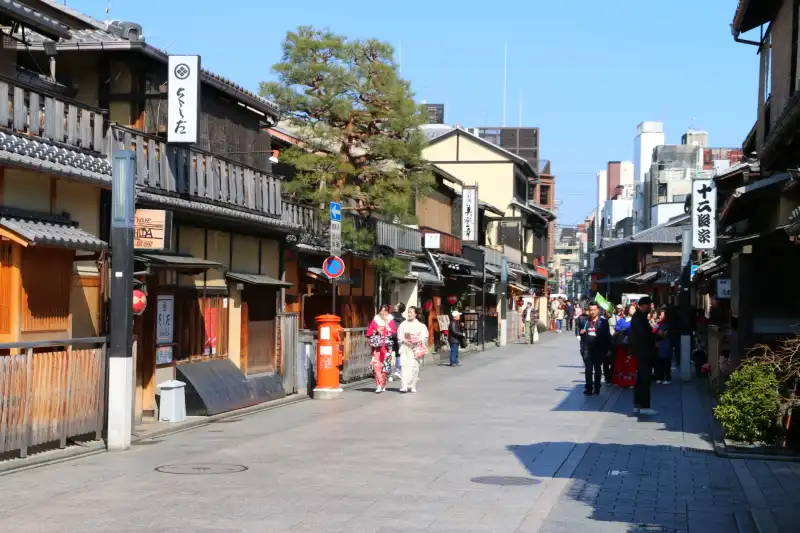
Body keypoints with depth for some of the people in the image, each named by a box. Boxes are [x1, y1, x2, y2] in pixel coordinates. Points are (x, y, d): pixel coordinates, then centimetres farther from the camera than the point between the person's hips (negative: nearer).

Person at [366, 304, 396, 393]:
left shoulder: (390, 321, 8)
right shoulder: (375, 320, 10)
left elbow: (393, 333, -5)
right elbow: (368, 332, 9)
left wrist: (386, 323, -7)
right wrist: (376, 331, -7)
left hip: (386, 347, 0)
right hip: (376, 346, 0)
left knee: (384, 366, 1)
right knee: (376, 365, -12)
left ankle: (383, 385, 14)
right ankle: (380, 385, -14)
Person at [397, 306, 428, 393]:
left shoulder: (420, 325, 6)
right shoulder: (403, 324, 9)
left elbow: (423, 337, 1)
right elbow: (400, 336, 6)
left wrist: (416, 340, -14)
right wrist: (405, 340, -11)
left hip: (416, 348, 0)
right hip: (405, 347, 0)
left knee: (414, 366, 1)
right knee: (405, 365, -13)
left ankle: (412, 386, 12)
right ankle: (404, 386, -20)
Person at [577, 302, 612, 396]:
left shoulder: (603, 322, -3)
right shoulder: (584, 321, 6)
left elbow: (607, 336, -3)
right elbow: (580, 333, 17)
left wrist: (607, 348, -8)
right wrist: (580, 332, -6)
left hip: (599, 349, -1)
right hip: (587, 349, 1)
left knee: (597, 369, 11)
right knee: (588, 369, -4)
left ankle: (596, 388, 20)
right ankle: (589, 388, 0)